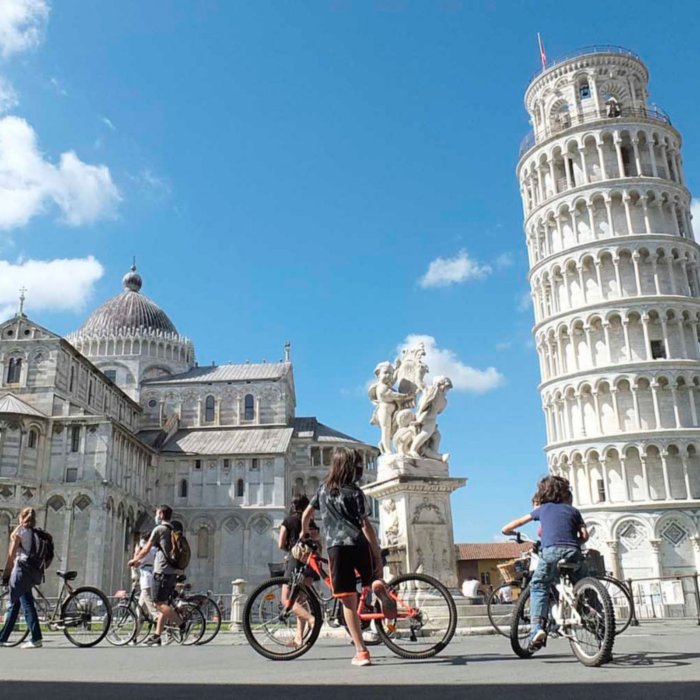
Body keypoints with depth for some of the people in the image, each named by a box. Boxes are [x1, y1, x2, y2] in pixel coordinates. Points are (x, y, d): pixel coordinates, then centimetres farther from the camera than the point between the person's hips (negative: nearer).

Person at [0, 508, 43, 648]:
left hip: (21, 570, -7)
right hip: (34, 572, 7)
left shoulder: (18, 532, -4)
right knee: (14, 604, 17)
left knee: (27, 604, -8)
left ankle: (36, 639, -13)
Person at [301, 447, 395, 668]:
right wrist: (377, 552, -3)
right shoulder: (354, 492, 0)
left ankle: (361, 651, -2)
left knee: (348, 602, 3)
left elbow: (306, 514, 20)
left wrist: (304, 532, 39)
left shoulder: (324, 489, 12)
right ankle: (378, 586, -13)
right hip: (359, 545, -2)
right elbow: (365, 525, -6)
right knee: (371, 579, 24)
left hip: (335, 547, 2)